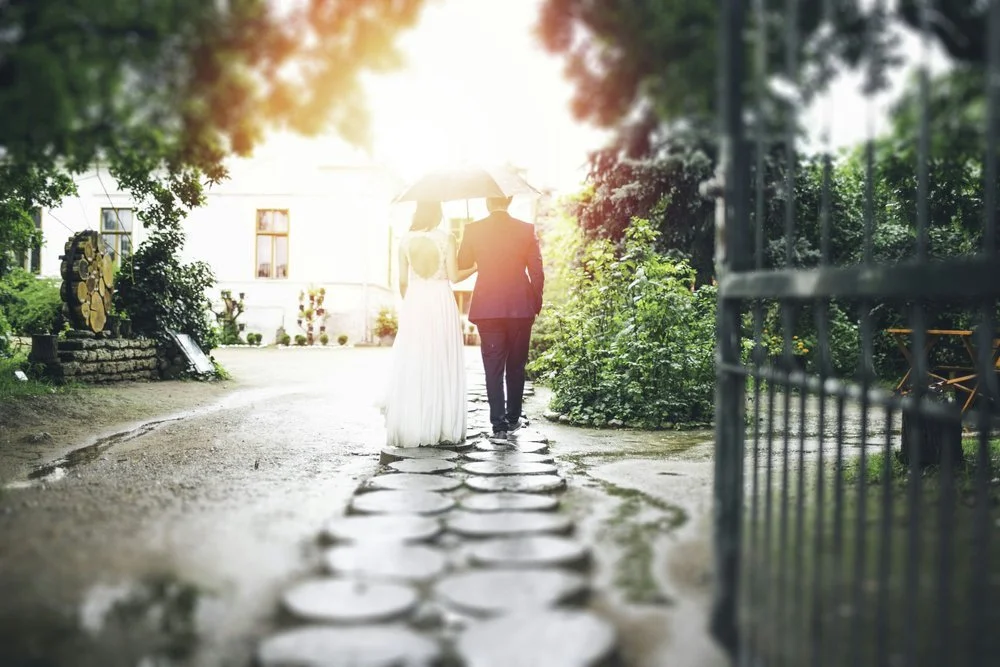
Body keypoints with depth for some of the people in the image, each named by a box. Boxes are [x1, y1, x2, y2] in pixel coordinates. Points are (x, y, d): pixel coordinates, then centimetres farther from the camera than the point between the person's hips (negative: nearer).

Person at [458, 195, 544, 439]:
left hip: (487, 309, 0)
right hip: (520, 308, 1)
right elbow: (537, 272, -2)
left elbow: (462, 263, 12)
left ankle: (499, 423, -1)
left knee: (493, 367, 3)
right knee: (516, 366, 13)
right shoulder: (526, 230, -3)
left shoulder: (473, 230, -3)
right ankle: (513, 418, 22)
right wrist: (536, 305, 9)